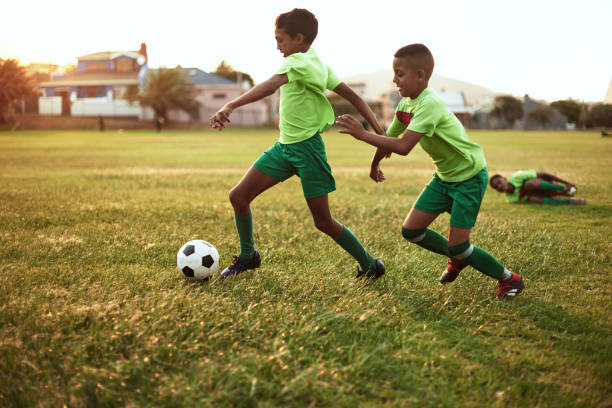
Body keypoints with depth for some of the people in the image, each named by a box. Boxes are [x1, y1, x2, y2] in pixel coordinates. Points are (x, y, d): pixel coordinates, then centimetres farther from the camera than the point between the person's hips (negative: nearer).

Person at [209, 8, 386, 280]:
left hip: (307, 148, -9)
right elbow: (352, 96, 8)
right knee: (238, 196, 4)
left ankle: (371, 266, 17)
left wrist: (230, 106, -50)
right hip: (284, 146, 9)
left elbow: (270, 86, -37)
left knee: (323, 222, 0)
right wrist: (380, 132, 8)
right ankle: (248, 256, 22)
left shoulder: (297, 62, -17)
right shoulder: (318, 63, 10)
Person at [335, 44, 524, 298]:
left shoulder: (429, 104, -28)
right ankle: (457, 258, 29)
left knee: (457, 246, -8)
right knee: (411, 230, 4)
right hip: (445, 176, 8)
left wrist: (362, 134, -33)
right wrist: (375, 165, 28)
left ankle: (509, 279, 14)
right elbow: (390, 136, 16)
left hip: (470, 176, -8)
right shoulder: (405, 104, 0)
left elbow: (403, 146, -37)